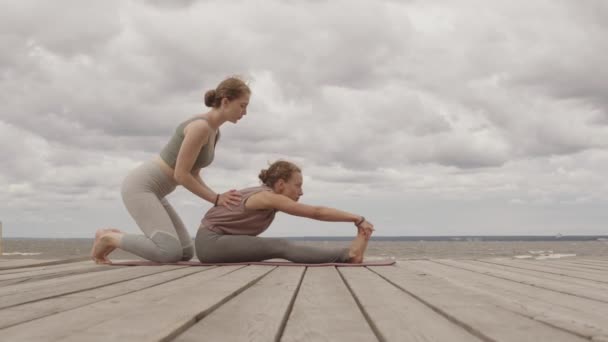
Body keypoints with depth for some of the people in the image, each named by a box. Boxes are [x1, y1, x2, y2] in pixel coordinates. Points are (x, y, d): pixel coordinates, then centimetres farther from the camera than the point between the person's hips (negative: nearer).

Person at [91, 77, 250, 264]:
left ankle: (116, 237, 11)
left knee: (186, 253, 6)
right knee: (170, 254, -23)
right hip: (139, 187, -10)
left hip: (148, 189, 10)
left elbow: (192, 175, 15)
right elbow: (181, 175, -21)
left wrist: (220, 200, 1)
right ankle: (108, 238, -2)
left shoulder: (214, 131, 11)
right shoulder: (200, 127, -22)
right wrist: (216, 199, -12)